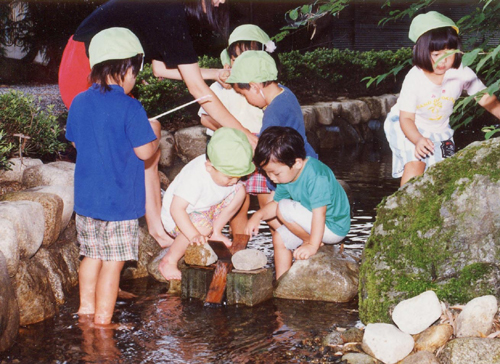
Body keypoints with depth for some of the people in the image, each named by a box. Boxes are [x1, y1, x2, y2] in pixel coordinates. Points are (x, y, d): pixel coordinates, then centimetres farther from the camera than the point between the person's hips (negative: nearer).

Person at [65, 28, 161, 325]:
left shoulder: (79, 102, 3)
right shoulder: (130, 108, -16)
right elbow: (144, 151, -15)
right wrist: (155, 132, 4)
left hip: (86, 197, 6)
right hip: (120, 201, -6)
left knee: (92, 255, 20)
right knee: (113, 263, 3)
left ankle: (86, 307, 30)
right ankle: (102, 321, 9)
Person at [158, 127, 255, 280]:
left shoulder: (226, 170, -15)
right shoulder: (195, 178, -38)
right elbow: (176, 209, -42)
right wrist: (194, 235, -50)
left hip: (207, 210, 8)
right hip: (179, 217, -7)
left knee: (240, 191, -9)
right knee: (203, 226, -40)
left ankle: (216, 231, 6)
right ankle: (169, 261, -20)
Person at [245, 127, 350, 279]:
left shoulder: (316, 176, -30)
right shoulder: (287, 175, -2)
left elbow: (319, 212, -33)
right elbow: (276, 202, 10)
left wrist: (312, 245, -33)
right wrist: (259, 215, -7)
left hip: (333, 228, -9)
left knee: (285, 209, -20)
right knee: (280, 239, 11)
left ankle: (319, 245, -5)